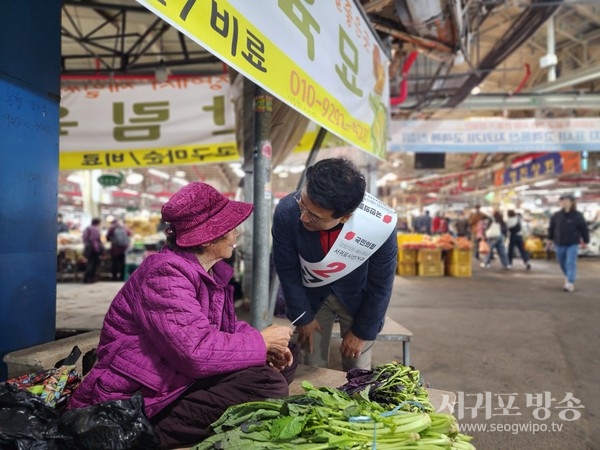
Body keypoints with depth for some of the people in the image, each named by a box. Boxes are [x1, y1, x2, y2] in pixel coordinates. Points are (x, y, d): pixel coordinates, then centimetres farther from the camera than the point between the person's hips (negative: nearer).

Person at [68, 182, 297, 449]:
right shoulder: (166, 273, -24)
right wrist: (261, 342, -19)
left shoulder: (211, 270, 3)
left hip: (183, 377, 9)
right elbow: (197, 353, -33)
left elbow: (226, 326, 11)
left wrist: (267, 347, -7)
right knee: (267, 386, -23)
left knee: (281, 362, 8)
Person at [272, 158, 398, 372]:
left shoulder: (380, 226, -35)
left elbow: (380, 285, -15)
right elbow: (287, 271, -14)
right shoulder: (287, 212, -33)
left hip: (357, 298, 0)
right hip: (310, 295, 1)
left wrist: (362, 331, -4)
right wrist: (303, 317, -4)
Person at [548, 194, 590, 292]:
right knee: (563, 264, 14)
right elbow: (551, 228, 12)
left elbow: (584, 229, 1)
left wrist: (585, 241, 4)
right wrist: (550, 239, 17)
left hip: (572, 244, -3)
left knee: (571, 264, -10)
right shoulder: (556, 215, 0)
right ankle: (568, 277, 37)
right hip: (559, 244, 3)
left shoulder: (577, 215, -6)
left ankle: (570, 283, -10)